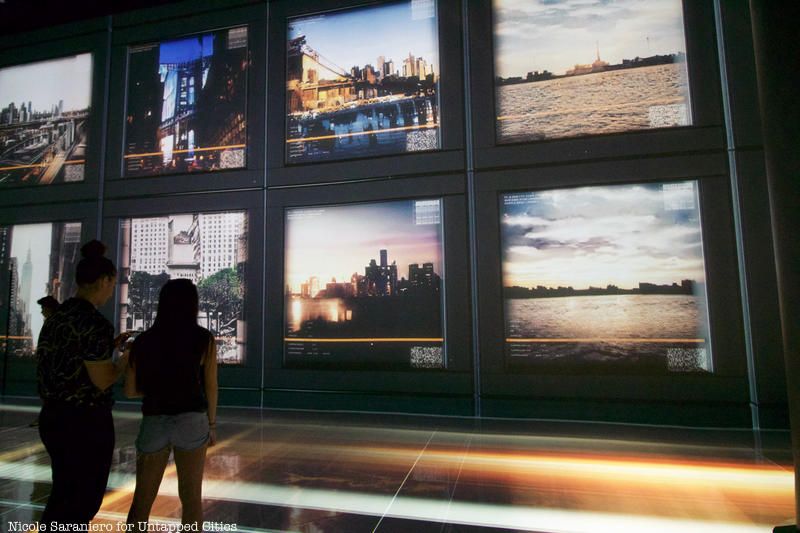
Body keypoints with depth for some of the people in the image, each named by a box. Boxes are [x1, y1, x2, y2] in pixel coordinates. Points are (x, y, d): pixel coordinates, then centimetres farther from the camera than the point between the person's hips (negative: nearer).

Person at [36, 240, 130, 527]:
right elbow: (102, 381, -17)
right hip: (86, 422, -9)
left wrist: (108, 348, 15)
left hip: (53, 417, 9)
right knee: (82, 502, 10)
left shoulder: (56, 316, 7)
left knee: (62, 495, 24)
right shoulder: (95, 322, -21)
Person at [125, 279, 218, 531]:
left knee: (142, 500, 16)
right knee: (191, 498, 12)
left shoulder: (142, 341, -1)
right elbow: (210, 387, -3)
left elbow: (130, 391, 3)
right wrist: (212, 424, 9)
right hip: (191, 422, -2)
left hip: (153, 423, 2)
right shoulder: (204, 339, -8)